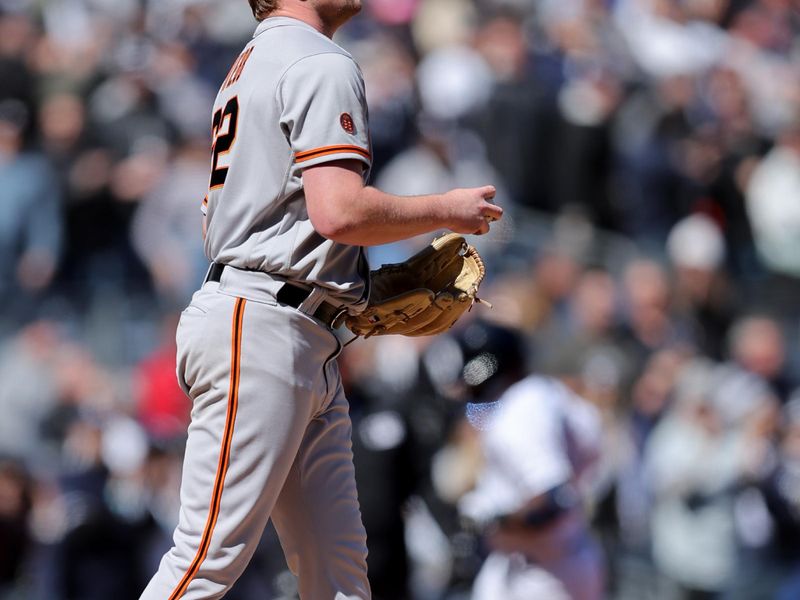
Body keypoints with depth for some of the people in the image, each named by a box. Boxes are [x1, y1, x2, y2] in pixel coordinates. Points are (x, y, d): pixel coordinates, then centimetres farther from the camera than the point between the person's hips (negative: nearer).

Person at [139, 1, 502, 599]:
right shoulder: (322, 64, -8)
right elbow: (338, 212, -20)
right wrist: (447, 210, -4)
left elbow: (219, 222, 25)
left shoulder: (249, 68, 23)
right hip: (261, 327, -11)